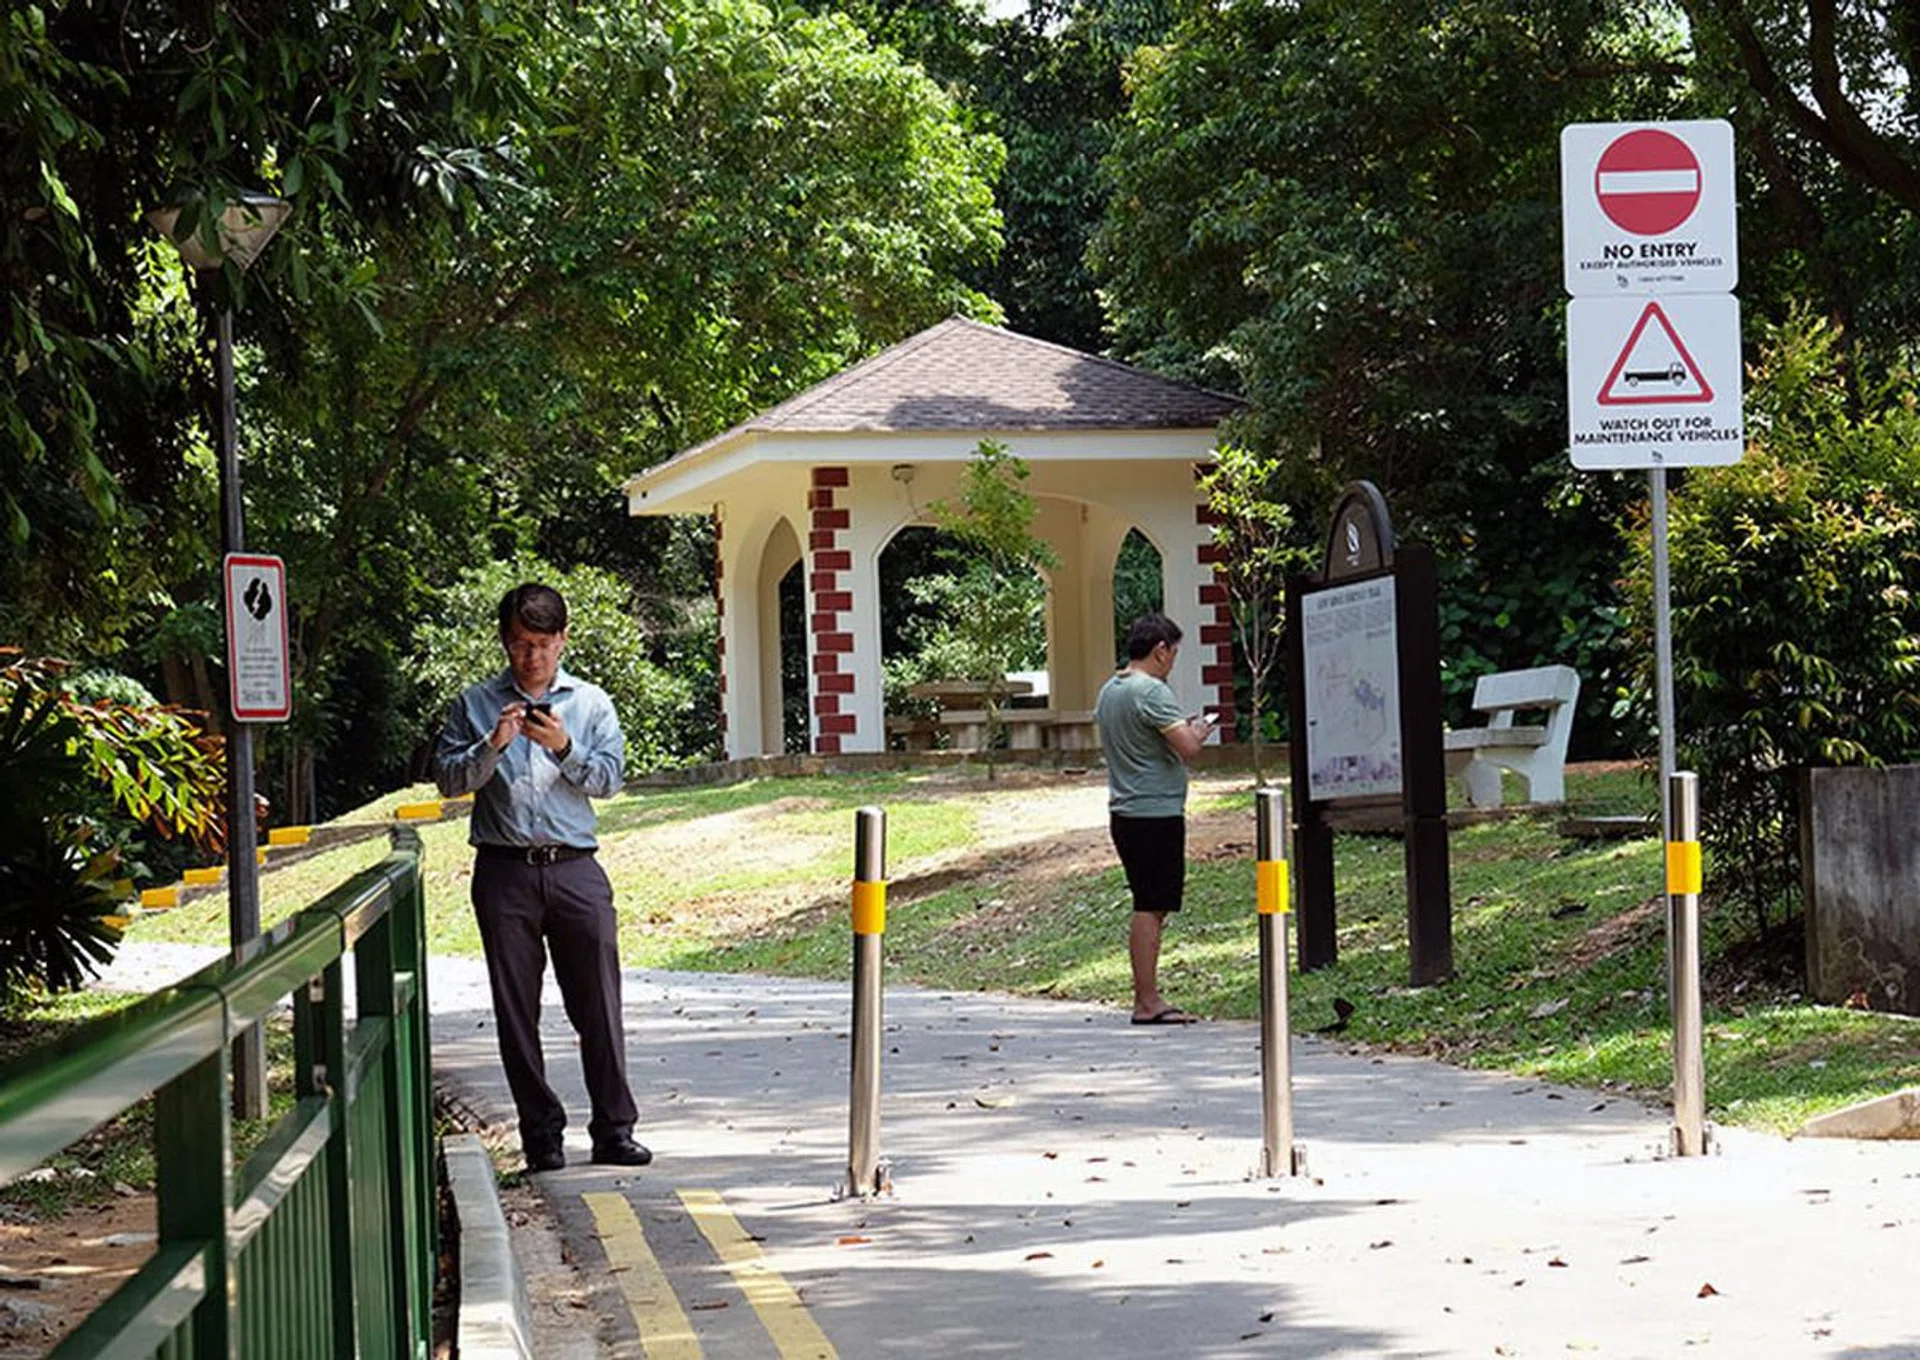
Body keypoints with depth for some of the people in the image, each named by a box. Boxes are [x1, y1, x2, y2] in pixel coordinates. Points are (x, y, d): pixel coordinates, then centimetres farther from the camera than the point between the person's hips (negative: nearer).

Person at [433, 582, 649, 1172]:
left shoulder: (590, 703, 10)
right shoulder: (477, 704, 9)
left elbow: (608, 778, 3)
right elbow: (448, 778, 3)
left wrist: (564, 748, -13)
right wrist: (492, 747, -13)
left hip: (575, 869, 0)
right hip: (505, 873, 0)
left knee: (599, 1006, -2)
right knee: (517, 1012, 2)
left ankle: (614, 1130, 4)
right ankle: (542, 1134, 9)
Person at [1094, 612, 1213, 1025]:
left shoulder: (1109, 692, 14)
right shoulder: (1152, 692, -15)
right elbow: (1187, 748, -21)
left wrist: (1184, 730, 21)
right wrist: (1199, 732, 1)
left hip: (1125, 814, 9)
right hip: (1156, 813, -9)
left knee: (1149, 907, 13)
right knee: (1151, 909, -6)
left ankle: (1146, 997, 15)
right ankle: (1148, 1002, -5)